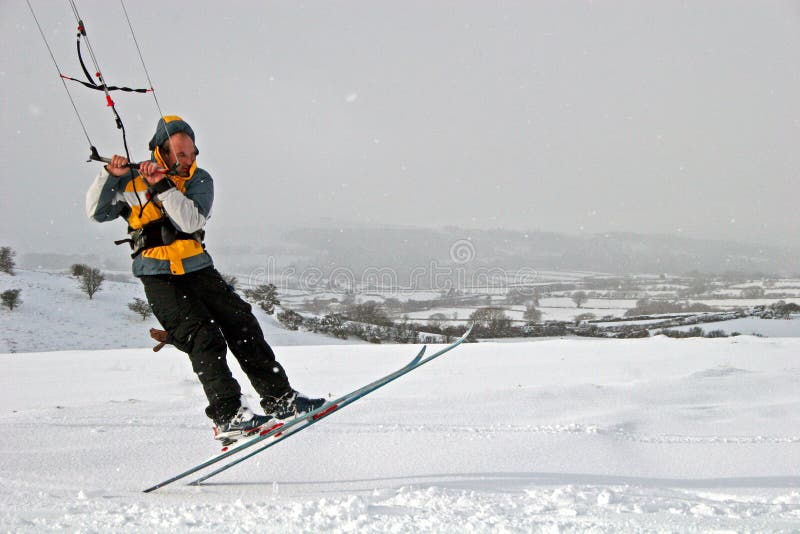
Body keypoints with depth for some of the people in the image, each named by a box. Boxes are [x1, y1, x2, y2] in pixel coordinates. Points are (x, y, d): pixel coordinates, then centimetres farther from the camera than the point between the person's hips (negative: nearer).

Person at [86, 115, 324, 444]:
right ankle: (227, 417, -21)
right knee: (203, 337, -18)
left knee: (243, 327, 0)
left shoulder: (199, 180, 3)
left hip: (197, 269, 4)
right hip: (159, 278, -4)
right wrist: (110, 176, -11)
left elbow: (191, 221, -14)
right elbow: (96, 212, 3)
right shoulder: (133, 182, 1)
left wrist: (163, 186, -23)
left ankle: (280, 400, 9)